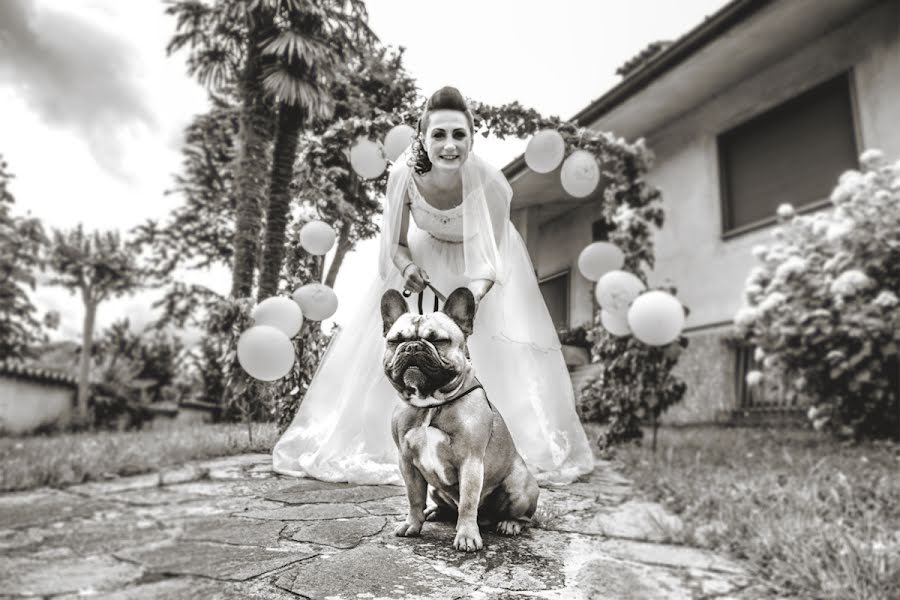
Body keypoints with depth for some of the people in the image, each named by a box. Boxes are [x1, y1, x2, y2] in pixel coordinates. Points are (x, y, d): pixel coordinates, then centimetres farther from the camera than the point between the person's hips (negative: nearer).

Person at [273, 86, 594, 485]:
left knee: (496, 353, -3)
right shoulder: (404, 175, -28)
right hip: (425, 255, 2)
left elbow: (488, 265, -25)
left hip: (478, 262, -1)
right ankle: (388, 440, 28)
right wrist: (408, 269, -34)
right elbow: (396, 244, -13)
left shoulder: (489, 183, -33)